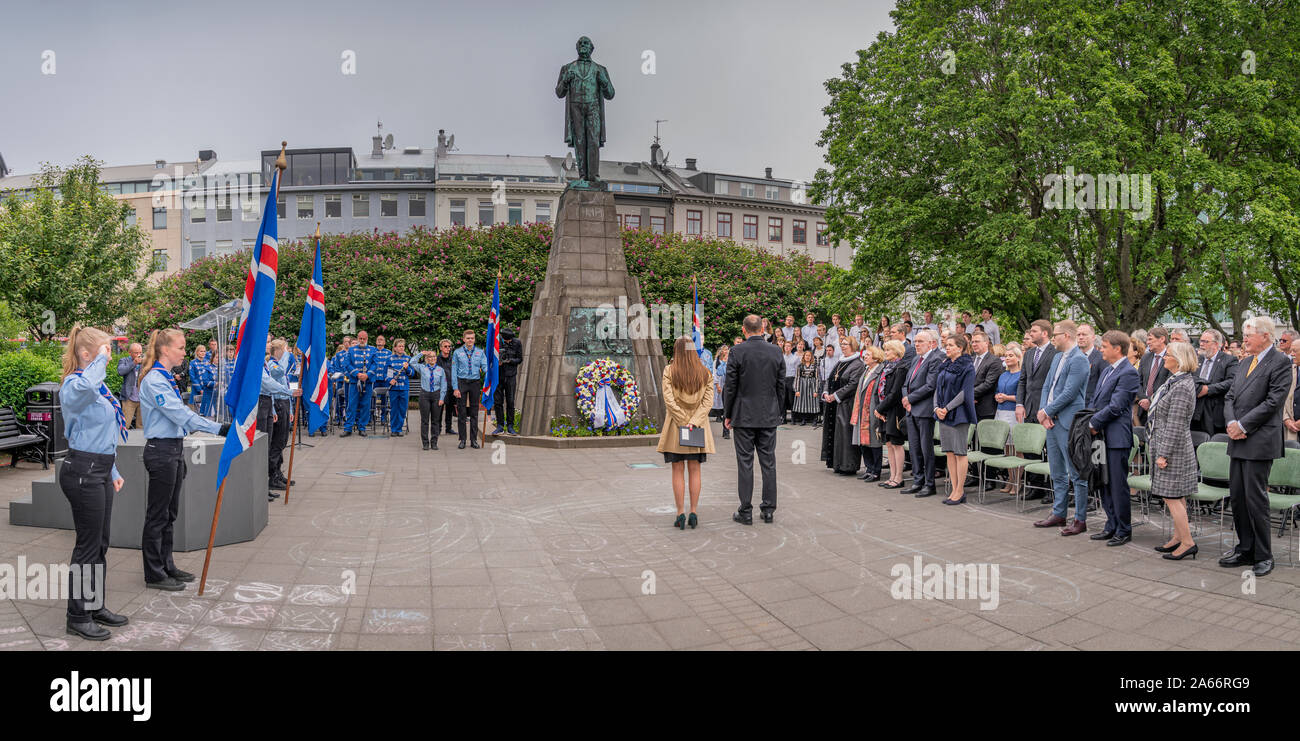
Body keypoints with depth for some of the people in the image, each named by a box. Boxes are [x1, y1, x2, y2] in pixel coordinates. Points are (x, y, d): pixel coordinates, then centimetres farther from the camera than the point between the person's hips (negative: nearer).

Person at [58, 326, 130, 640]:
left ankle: (95, 606, 28)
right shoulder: (74, 386, -16)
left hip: (99, 471, 9)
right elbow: (85, 384, -45)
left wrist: (113, 472, 23)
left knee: (100, 543, 16)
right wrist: (100, 359, -27)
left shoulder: (98, 386, 13)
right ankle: (78, 617, 11)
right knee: (88, 545, -1)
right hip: (83, 472, -9)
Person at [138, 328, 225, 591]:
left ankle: (166, 566, 26)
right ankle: (154, 575, 9)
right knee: (158, 515, 0)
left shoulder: (168, 378, 14)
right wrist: (219, 428, -29)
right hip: (161, 451, -10)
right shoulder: (154, 381, -16)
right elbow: (180, 414, -24)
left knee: (169, 513, 16)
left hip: (174, 449, 10)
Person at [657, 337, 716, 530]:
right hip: (699, 427, 2)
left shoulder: (669, 371, -5)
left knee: (678, 471, 3)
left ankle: (680, 514, 2)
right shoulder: (705, 373, 3)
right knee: (694, 470, 8)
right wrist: (694, 422, -11)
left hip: (675, 426, -2)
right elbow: (708, 401, -5)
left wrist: (684, 422, -9)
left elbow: (669, 400, -12)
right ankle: (693, 514, 8)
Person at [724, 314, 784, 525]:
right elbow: (781, 385, 6)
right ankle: (768, 509, 14)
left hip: (744, 415, -3)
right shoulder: (776, 352, 2)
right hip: (769, 416, 3)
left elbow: (730, 386, -7)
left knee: (745, 462, 1)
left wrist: (727, 414, 3)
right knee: (768, 462, 9)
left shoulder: (737, 351, -9)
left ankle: (745, 511, 4)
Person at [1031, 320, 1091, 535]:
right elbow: (1047, 386, 15)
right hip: (1052, 421, 9)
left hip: (1068, 422, -9)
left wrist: (1047, 411, -11)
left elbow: (1069, 393, -19)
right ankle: (1059, 514, 25)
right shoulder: (1057, 357, 15)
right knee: (1058, 474, 16)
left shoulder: (1079, 360, -13)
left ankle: (1080, 520, 3)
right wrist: (1042, 411, 0)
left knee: (1076, 475, -2)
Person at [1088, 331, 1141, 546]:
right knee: (1105, 483, 14)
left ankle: (1124, 531, 8)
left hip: (1117, 437, -9)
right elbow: (1094, 399, 19)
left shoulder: (1128, 373, -13)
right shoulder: (1107, 370, 16)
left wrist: (1093, 423, -12)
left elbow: (1115, 406, -18)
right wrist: (1089, 421, 3)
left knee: (1118, 484, -2)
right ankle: (1112, 526, 23)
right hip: (1102, 435, 9)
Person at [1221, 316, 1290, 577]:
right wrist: (1231, 423, -3)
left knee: (1255, 497, -5)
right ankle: (1245, 550, 21)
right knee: (1237, 495, 11)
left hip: (1260, 441, -8)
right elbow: (1230, 397, 15)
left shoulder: (1280, 363, -8)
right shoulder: (1245, 363, 17)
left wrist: (1243, 425, -14)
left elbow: (1272, 402, -15)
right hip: (1239, 440, 8)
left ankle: (1264, 556, 7)